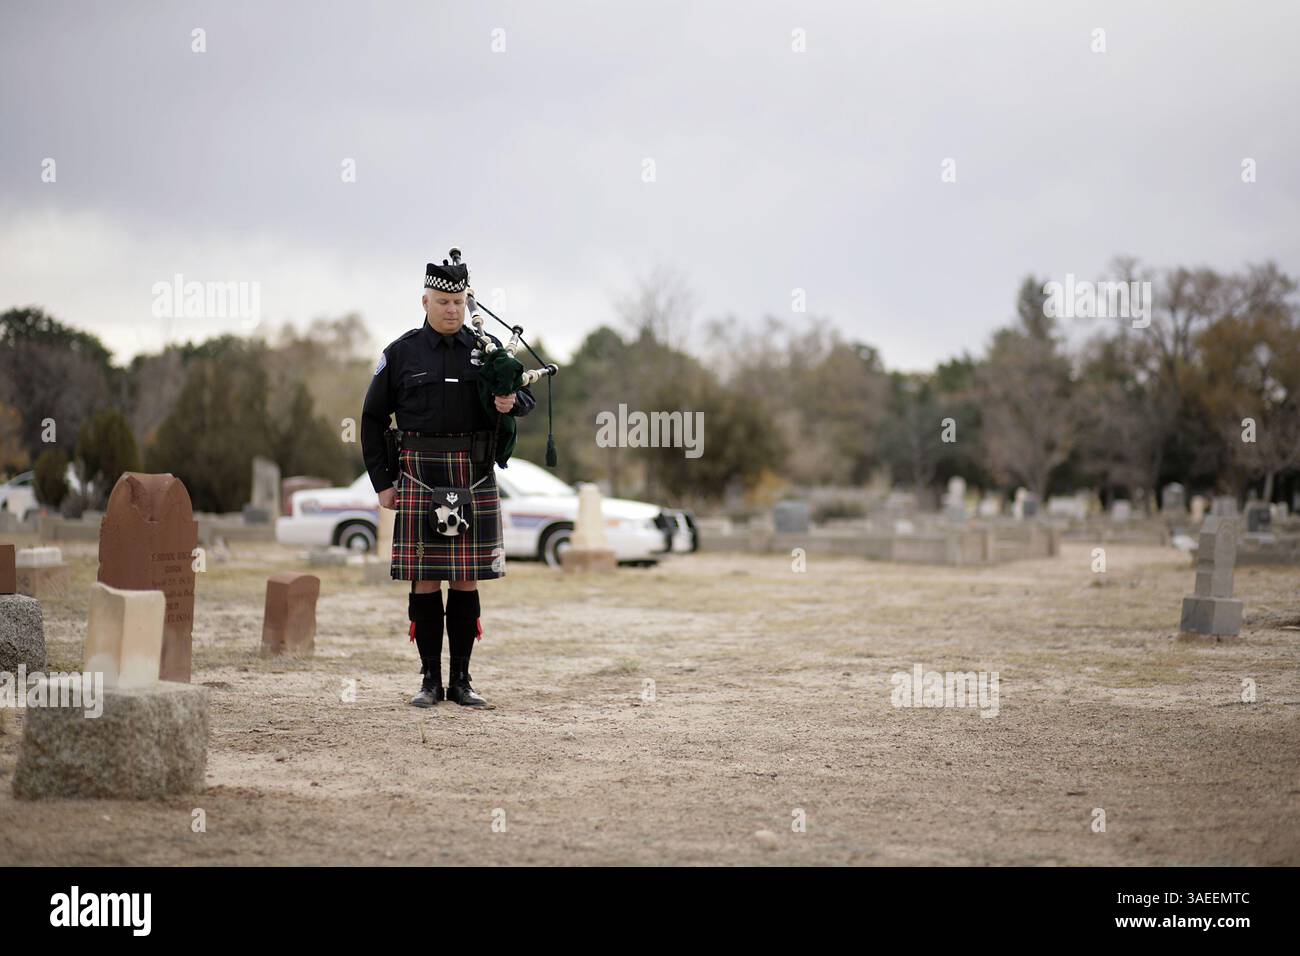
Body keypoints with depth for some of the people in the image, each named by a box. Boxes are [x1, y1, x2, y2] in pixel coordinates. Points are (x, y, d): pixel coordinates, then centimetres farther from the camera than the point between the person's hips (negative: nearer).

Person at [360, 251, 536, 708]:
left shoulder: (486, 348, 7)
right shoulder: (401, 354, 3)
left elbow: (526, 397, 11)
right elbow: (373, 419, 8)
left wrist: (511, 403, -14)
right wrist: (382, 483, 3)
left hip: (475, 480, 1)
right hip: (420, 478, -1)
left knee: (467, 581, 4)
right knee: (424, 580, 0)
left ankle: (461, 680, 11)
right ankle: (431, 681, 8)